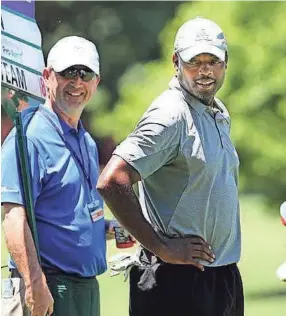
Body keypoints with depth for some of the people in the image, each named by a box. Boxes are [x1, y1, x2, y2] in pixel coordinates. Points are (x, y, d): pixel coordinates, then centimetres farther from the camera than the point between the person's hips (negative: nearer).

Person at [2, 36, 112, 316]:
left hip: (88, 288, 9)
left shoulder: (87, 143, 18)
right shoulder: (30, 138, -11)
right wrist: (35, 284, -28)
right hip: (48, 290, -9)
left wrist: (111, 229, 8)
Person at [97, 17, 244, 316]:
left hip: (225, 277, 9)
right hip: (178, 279, -9)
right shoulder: (170, 115, -13)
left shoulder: (219, 114, 15)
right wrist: (161, 247, -18)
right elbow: (111, 183, -23)